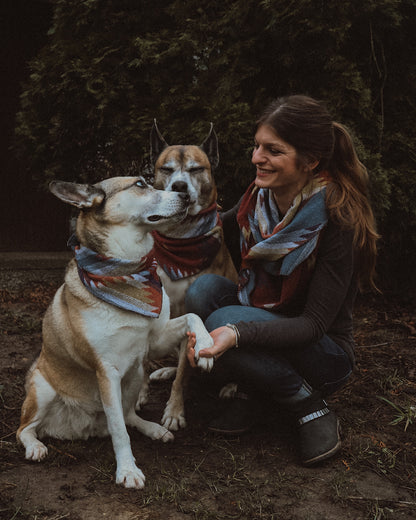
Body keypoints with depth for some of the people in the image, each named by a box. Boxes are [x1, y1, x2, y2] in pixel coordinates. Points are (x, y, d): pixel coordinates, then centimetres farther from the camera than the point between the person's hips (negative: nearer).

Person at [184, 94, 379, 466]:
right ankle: (248, 391, -4)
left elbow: (314, 324, -26)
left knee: (223, 321, -30)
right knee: (204, 289, -21)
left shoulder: (338, 220, -26)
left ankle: (313, 411, -10)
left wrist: (237, 332, -41)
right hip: (263, 317, 6)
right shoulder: (259, 197, -8)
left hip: (324, 354, -5)